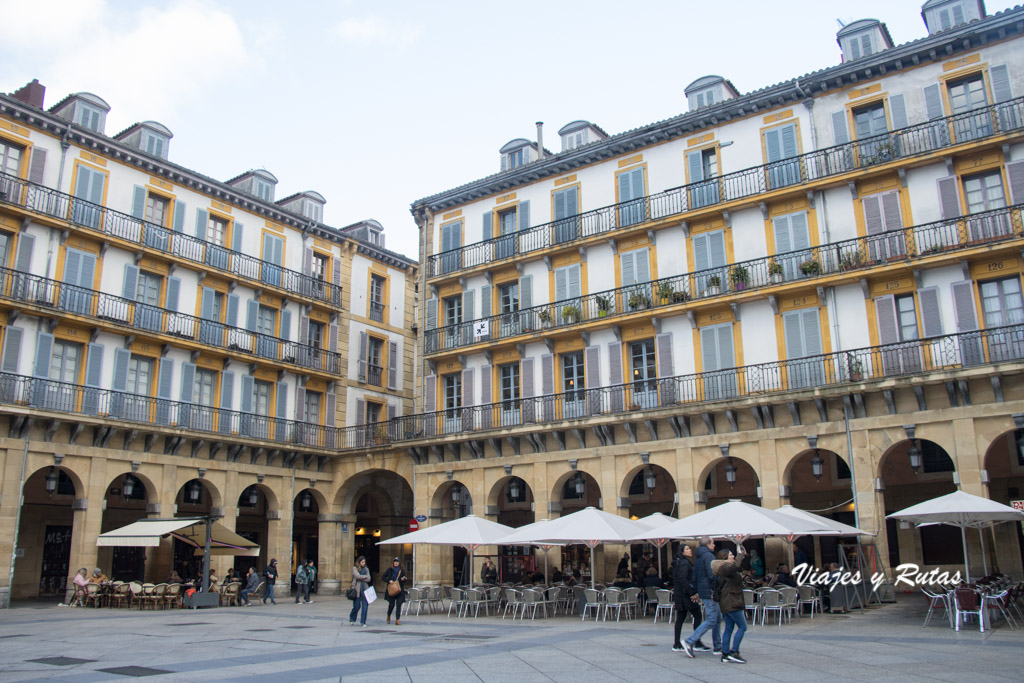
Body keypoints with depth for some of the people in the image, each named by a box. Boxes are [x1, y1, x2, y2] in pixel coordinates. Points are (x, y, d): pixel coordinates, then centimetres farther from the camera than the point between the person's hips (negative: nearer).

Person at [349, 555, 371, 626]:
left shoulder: (366, 569, 14)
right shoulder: (354, 568, 4)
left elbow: (368, 579, 3)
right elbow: (357, 576, -13)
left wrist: (361, 578, -6)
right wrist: (365, 576, -1)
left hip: (365, 589, 3)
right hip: (357, 589, -3)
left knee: (365, 606, -4)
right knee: (357, 606, -1)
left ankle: (363, 622, 5)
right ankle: (351, 619, 26)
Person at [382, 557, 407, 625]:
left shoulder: (402, 571, 6)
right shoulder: (389, 570, 2)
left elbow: (405, 581, 11)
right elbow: (383, 577, 6)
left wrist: (403, 579, -12)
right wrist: (389, 581, -10)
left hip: (399, 590, 1)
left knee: (399, 604, -6)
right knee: (392, 604, -1)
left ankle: (397, 620, -3)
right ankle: (388, 616, 29)